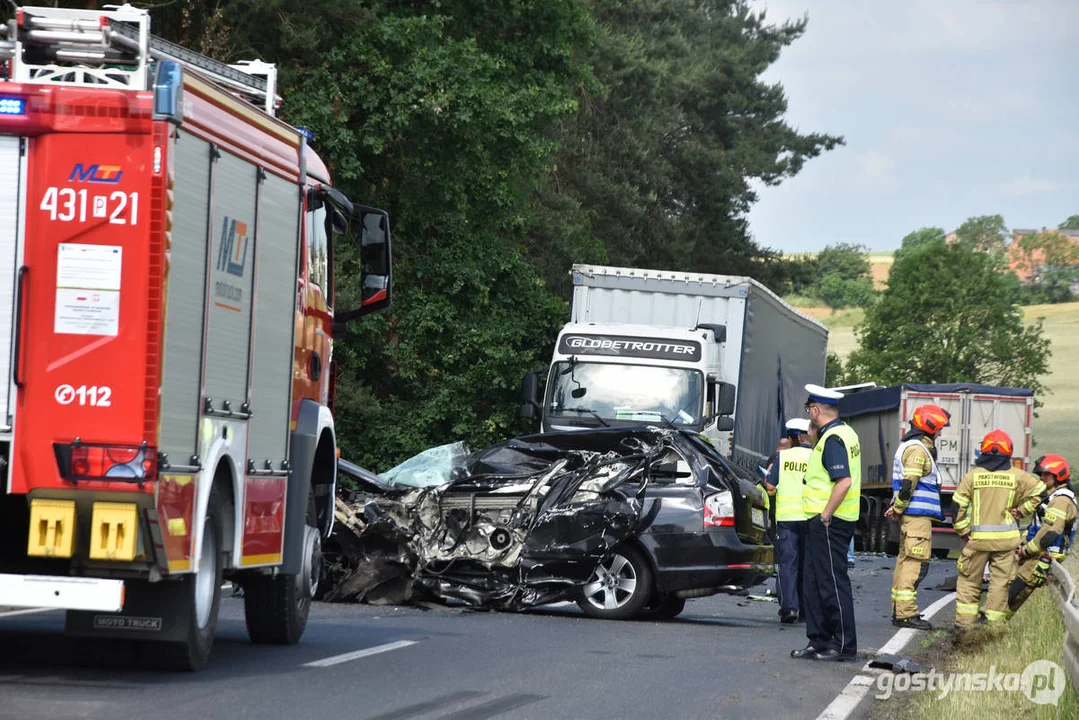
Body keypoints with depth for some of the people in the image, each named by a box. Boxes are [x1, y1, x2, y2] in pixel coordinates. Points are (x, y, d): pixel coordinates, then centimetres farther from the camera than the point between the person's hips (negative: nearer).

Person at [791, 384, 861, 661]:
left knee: (833, 582, -6)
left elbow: (844, 482, -26)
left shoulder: (833, 439, -16)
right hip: (824, 520, 11)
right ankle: (819, 641, 18)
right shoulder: (845, 432, 17)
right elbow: (848, 479, 24)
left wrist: (825, 516, -21)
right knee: (814, 582, 13)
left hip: (828, 522, -11)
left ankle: (845, 645, -3)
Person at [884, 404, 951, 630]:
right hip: (917, 515, -11)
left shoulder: (909, 446, 20)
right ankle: (906, 613, -16)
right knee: (916, 563, -12)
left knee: (905, 561, 13)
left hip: (911, 514, 11)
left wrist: (897, 507, 16)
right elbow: (908, 483, -19)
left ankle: (899, 611, 18)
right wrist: (898, 508, -10)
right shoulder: (918, 449, -14)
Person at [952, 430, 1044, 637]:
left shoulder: (973, 474, -2)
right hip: (1006, 538, 0)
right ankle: (994, 626, 6)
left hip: (978, 537, 0)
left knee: (968, 581, 8)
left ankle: (964, 624, 3)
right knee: (1000, 582, 6)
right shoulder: (1016, 476, 0)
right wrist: (1021, 510, 7)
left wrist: (963, 531, 2)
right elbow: (1039, 490, 1)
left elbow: (959, 504, -5)